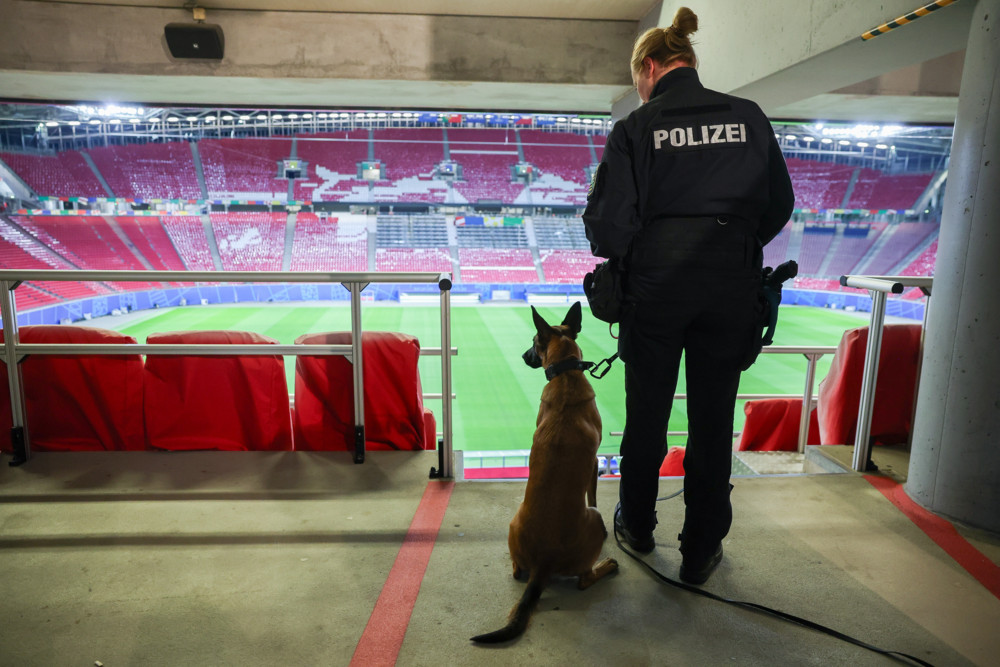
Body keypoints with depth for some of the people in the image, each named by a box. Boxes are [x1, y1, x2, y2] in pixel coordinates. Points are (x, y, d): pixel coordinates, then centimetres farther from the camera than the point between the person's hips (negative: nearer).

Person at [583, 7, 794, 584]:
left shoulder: (637, 127, -5)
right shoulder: (749, 117, 5)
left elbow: (609, 222, -11)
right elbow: (780, 204, 9)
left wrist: (622, 253, 10)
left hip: (656, 283, -2)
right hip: (732, 285, 2)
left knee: (646, 414, 15)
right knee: (713, 421, 11)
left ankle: (638, 526, 35)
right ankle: (701, 552, 25)